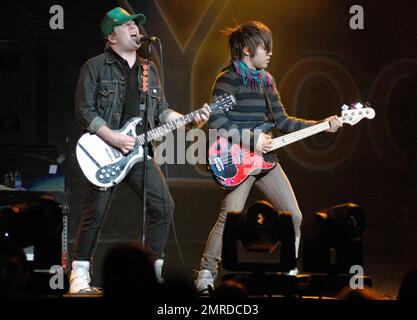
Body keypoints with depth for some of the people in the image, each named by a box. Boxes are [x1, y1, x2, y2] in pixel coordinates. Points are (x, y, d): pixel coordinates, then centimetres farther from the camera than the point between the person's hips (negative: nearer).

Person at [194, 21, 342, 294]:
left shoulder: (266, 80, 15)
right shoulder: (229, 79, -9)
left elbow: (282, 121, 17)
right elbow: (215, 119, -18)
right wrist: (251, 140, -18)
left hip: (265, 158, 8)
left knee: (294, 216, 5)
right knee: (229, 220, -13)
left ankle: (287, 271, 17)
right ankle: (206, 275, 0)